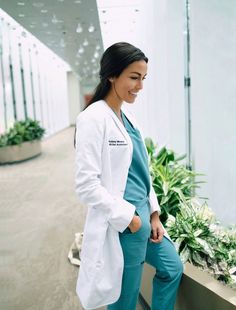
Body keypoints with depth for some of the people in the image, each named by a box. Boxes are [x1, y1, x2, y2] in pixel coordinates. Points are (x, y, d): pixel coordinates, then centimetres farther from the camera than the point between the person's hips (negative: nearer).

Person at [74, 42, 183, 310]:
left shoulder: (127, 116, 8)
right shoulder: (94, 118, -18)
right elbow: (86, 184, -21)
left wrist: (154, 214, 8)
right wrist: (128, 217, -16)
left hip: (144, 215, 8)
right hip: (122, 225, -8)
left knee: (172, 269, 22)